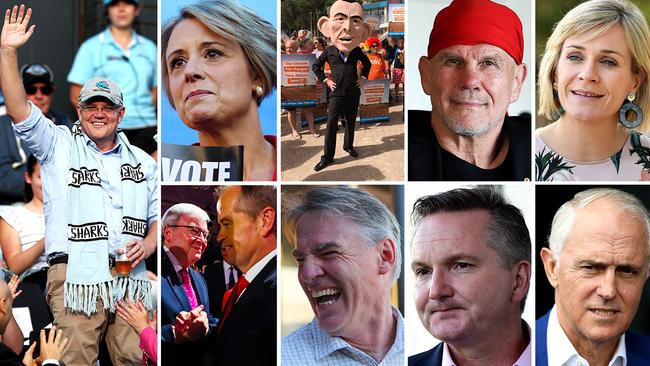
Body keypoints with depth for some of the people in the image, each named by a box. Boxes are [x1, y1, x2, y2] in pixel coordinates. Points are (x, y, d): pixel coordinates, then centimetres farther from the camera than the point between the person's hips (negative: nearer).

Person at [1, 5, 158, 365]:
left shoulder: (142, 161, 18)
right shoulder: (58, 146, 9)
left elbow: (159, 215, 19)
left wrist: (149, 244, -2)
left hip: (130, 277, 3)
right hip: (75, 275, -3)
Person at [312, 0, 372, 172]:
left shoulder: (357, 51, -5)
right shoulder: (329, 51, -9)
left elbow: (367, 64, 16)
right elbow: (316, 66, 7)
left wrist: (363, 77, 7)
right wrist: (325, 80, -1)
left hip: (353, 94, 2)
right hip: (337, 94, -2)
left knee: (351, 122, 14)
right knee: (331, 125, -3)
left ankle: (348, 146, 35)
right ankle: (327, 157, 1)